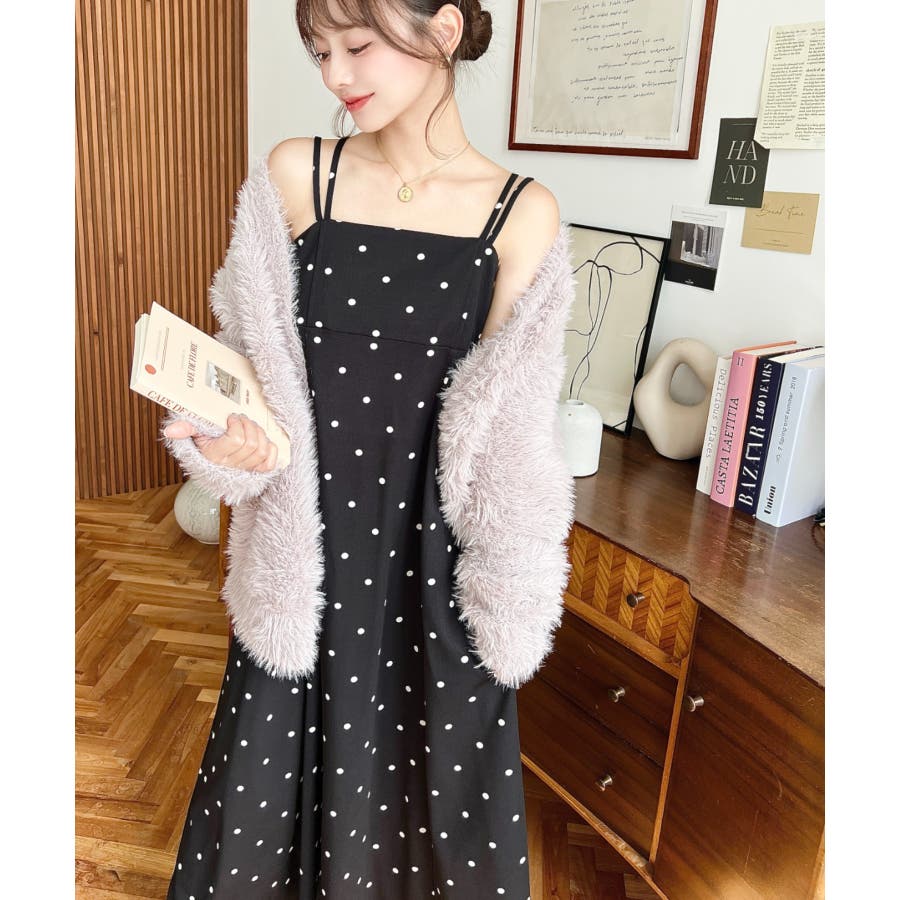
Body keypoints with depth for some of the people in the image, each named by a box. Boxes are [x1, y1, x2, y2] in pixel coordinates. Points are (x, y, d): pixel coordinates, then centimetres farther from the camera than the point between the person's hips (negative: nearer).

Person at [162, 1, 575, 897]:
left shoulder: (522, 213, -4)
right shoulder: (295, 173, -1)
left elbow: (497, 424, -3)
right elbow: (257, 362, 5)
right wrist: (229, 437, -17)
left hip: (436, 561, -1)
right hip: (306, 553, 1)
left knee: (438, 794, 15)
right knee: (272, 783, 16)